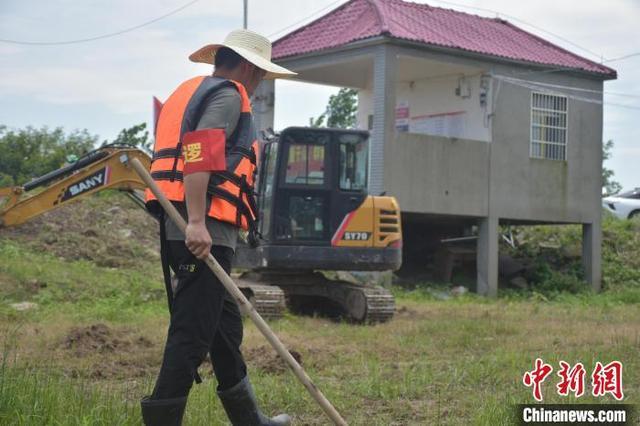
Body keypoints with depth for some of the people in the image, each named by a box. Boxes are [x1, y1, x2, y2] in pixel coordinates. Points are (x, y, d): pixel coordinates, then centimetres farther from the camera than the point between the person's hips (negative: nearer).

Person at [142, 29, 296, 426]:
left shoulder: (190, 91, 26)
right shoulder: (228, 95, -4)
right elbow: (200, 155, -20)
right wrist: (196, 222, -27)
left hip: (181, 227, 10)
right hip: (205, 230, -10)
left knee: (225, 326, 18)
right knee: (192, 333, -9)